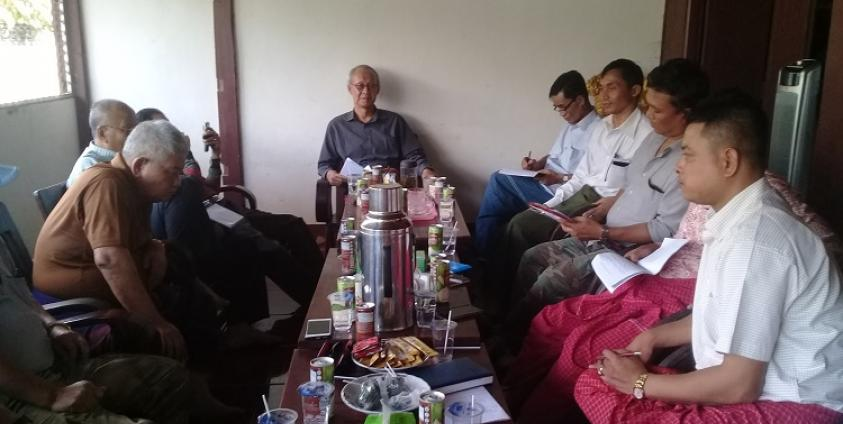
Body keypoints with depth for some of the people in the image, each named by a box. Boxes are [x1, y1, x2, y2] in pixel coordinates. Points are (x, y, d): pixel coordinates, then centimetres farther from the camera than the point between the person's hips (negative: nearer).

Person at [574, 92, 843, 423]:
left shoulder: (753, 239, -26)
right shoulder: (741, 217, 4)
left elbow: (739, 384, -24)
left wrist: (641, 383, -12)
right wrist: (655, 336, 8)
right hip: (760, 382, 9)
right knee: (595, 384, 4)